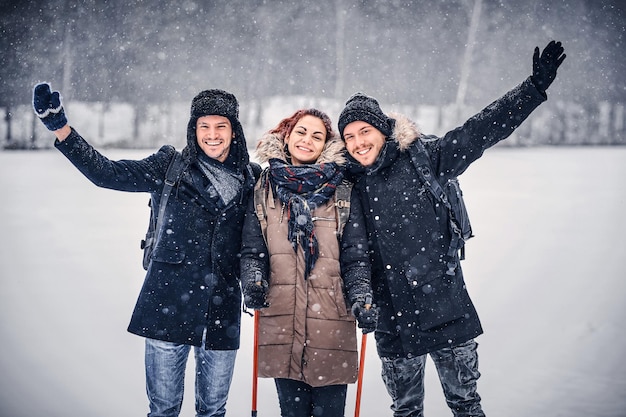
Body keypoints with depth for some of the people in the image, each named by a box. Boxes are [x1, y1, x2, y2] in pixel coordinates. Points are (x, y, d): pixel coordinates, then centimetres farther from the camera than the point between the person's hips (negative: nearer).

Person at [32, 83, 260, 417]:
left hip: (222, 310, 2)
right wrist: (60, 129, -15)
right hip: (169, 303, -2)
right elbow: (108, 174, -7)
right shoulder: (171, 167, 1)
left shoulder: (251, 178, 7)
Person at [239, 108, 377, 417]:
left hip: (332, 324, -1)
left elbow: (356, 257, 3)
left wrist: (362, 299, -12)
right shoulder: (265, 189, 9)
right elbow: (251, 250, 9)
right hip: (280, 321, 1)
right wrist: (254, 284, -10)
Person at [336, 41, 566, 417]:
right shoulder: (349, 182, 5)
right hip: (392, 318, 3)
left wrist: (536, 87, -15)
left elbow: (482, 130, -9)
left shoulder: (424, 158, -5)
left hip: (444, 308, -3)